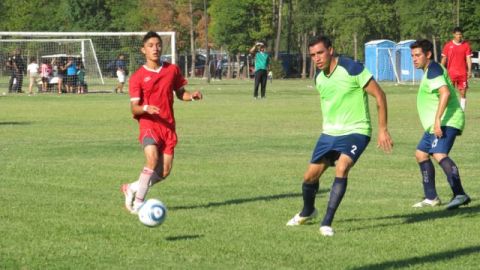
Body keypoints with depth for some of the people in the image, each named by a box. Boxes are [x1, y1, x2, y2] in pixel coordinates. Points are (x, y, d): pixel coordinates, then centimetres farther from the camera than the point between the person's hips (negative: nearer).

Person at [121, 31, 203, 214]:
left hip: (168, 126, 5)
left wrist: (192, 96, -1)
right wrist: (145, 108, -30)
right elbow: (134, 108, -8)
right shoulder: (137, 77, -3)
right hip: (148, 125, -4)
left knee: (164, 172, 1)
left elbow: (180, 93, 21)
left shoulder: (172, 70, 8)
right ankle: (138, 203, -18)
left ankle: (132, 188, 25)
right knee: (152, 159, -28)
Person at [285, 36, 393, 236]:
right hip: (329, 133, 6)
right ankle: (307, 212, 37)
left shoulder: (352, 69, -18)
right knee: (310, 176, 6)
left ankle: (327, 223, -24)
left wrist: (382, 129, -15)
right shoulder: (319, 77, 3)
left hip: (355, 131, -6)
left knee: (342, 169, -29)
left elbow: (379, 95, -14)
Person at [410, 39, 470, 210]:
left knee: (439, 154, -28)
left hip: (447, 122, -12)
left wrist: (437, 119, -33)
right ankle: (431, 198, 24)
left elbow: (445, 93, -28)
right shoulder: (430, 70, 20)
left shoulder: (433, 70, -13)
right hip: (436, 125, 12)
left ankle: (459, 194, -38)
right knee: (421, 154, 18)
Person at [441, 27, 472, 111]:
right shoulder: (448, 45, 3)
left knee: (463, 93, 0)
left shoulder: (466, 45, 4)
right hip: (451, 73, 0)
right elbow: (444, 59, 7)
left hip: (463, 73, 0)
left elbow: (468, 59, 2)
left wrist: (469, 71, -9)